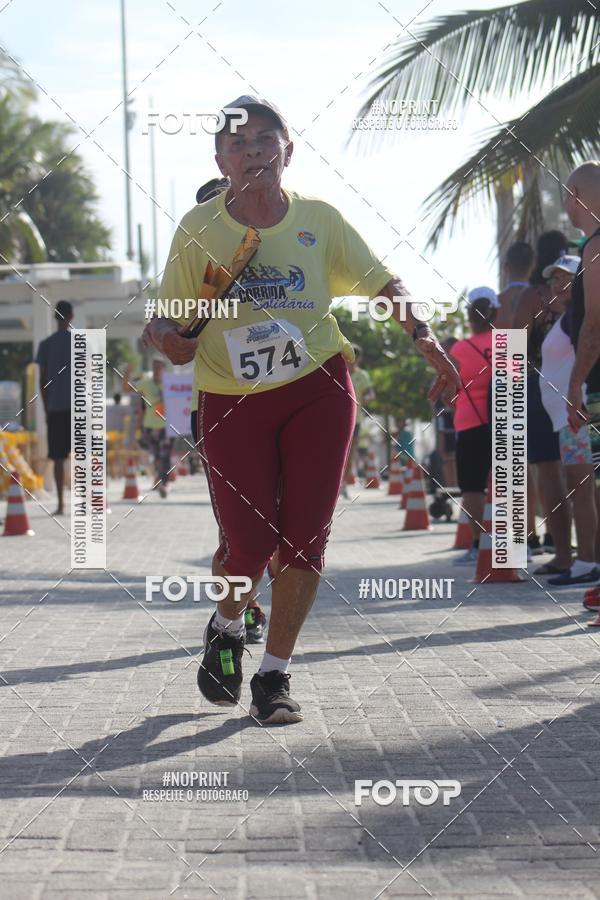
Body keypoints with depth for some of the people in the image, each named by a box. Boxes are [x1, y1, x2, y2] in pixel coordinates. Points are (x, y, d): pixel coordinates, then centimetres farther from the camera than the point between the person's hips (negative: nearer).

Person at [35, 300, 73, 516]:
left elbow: (42, 381, 4)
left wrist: (46, 409, 11)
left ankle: (61, 504, -4)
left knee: (58, 458, 1)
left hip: (55, 408, 1)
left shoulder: (45, 345, 4)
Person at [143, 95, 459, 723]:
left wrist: (427, 342, 3)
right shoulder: (199, 230, -1)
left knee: (303, 539, -4)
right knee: (249, 542, -10)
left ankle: (274, 675, 12)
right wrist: (167, 337, -21)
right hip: (230, 404, -1)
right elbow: (167, 320, 2)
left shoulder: (319, 219, 3)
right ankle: (226, 630, 25)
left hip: (317, 393, 1)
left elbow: (381, 283, 13)